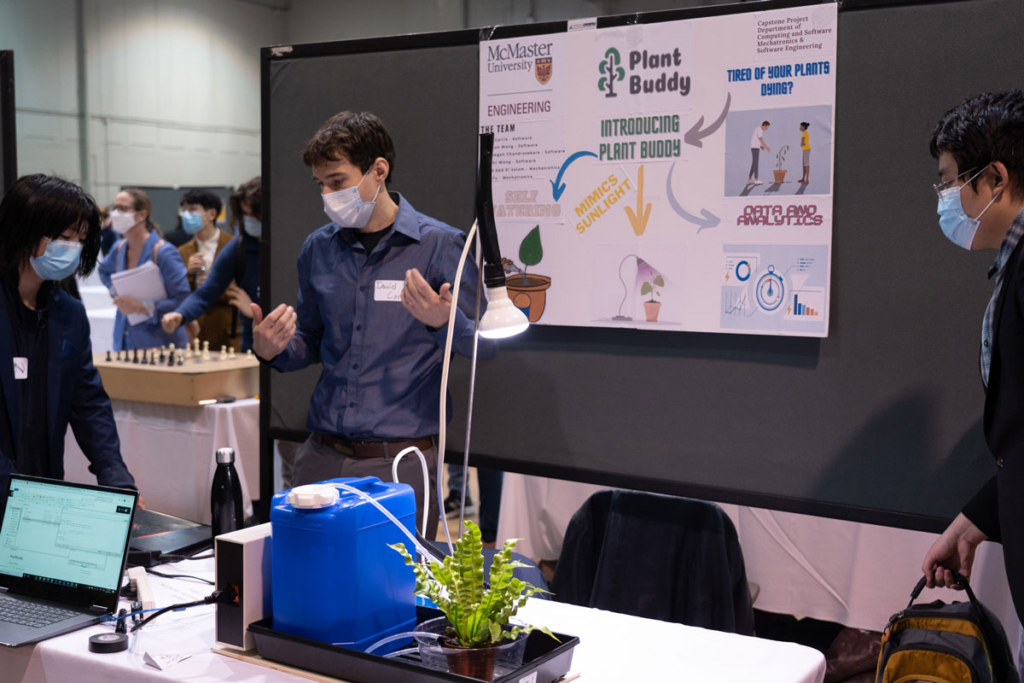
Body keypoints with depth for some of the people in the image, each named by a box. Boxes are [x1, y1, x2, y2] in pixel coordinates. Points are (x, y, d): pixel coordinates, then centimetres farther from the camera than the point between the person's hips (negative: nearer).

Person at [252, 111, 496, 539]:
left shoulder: (440, 244, -5)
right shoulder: (317, 249, 9)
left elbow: (486, 346, -5)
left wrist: (444, 321, -25)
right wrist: (272, 351, -1)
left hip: (401, 462, -4)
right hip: (322, 455, 4)